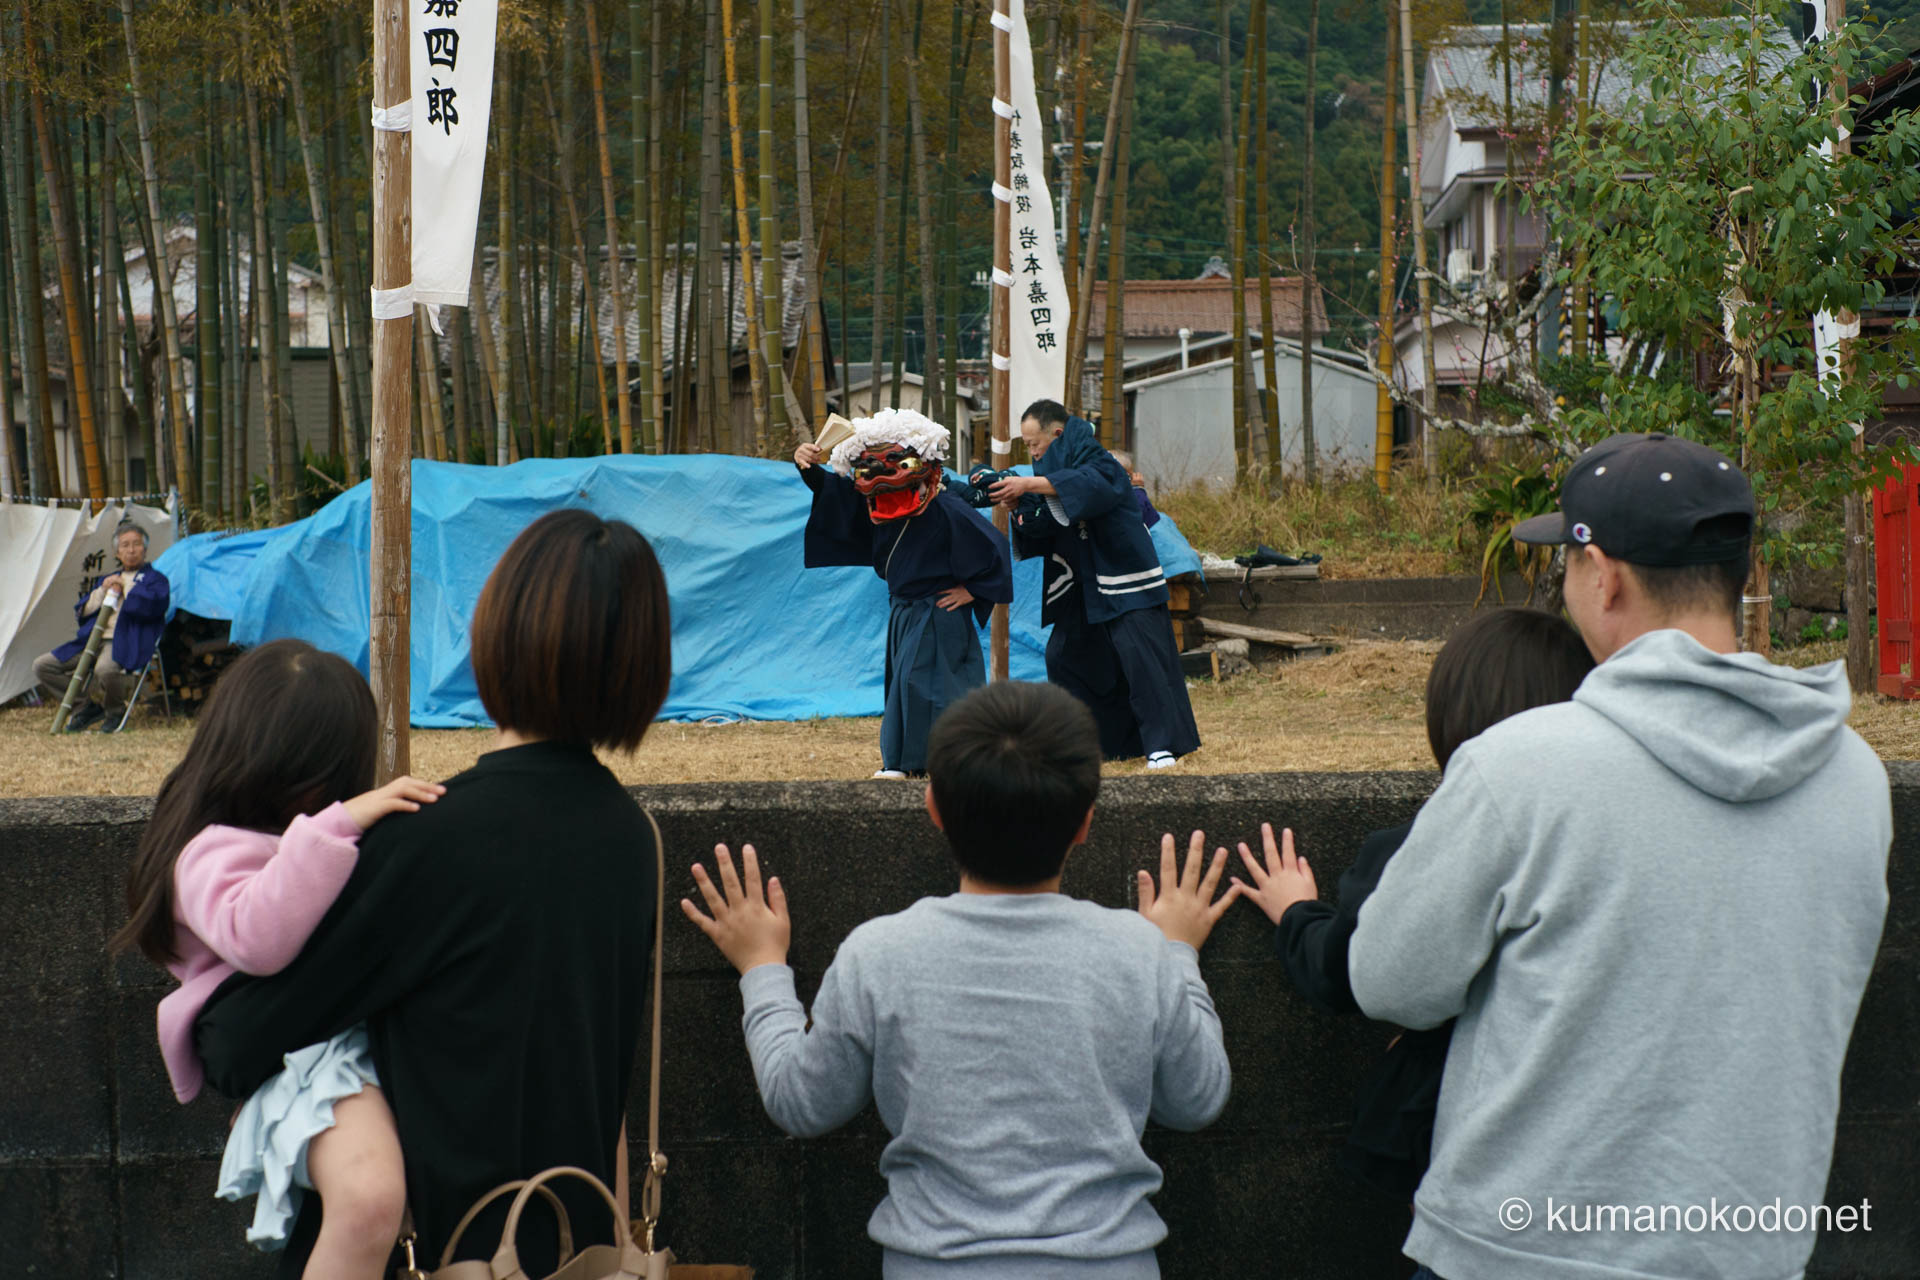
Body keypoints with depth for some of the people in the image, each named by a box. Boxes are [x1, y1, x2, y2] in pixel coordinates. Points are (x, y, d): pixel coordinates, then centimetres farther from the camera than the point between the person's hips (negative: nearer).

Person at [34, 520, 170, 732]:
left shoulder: (154, 578, 10)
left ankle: (115, 710, -10)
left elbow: (150, 606, -13)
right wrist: (102, 591, 5)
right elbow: (81, 611, 21)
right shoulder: (108, 578, 29)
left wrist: (125, 588, 0)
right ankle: (88, 705, 3)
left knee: (105, 669, -42)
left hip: (127, 642, -7)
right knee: (42, 666, -3)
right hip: (94, 641, 7)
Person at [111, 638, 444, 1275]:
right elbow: (255, 937, -26)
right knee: (369, 1197, -36)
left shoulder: (294, 835, 27)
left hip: (380, 1024, 9)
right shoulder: (214, 853, -3)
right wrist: (336, 826, -26)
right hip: (310, 1050, -9)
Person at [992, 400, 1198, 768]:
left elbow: (1092, 483, -37)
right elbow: (1040, 531, 7)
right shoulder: (1052, 467, 10)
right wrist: (1016, 508, -13)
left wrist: (1031, 485, -39)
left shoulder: (1099, 463, -12)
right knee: (1064, 656, 7)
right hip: (1083, 588, 9)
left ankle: (1163, 745, -11)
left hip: (1123, 581, -9)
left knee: (1140, 657, -14)